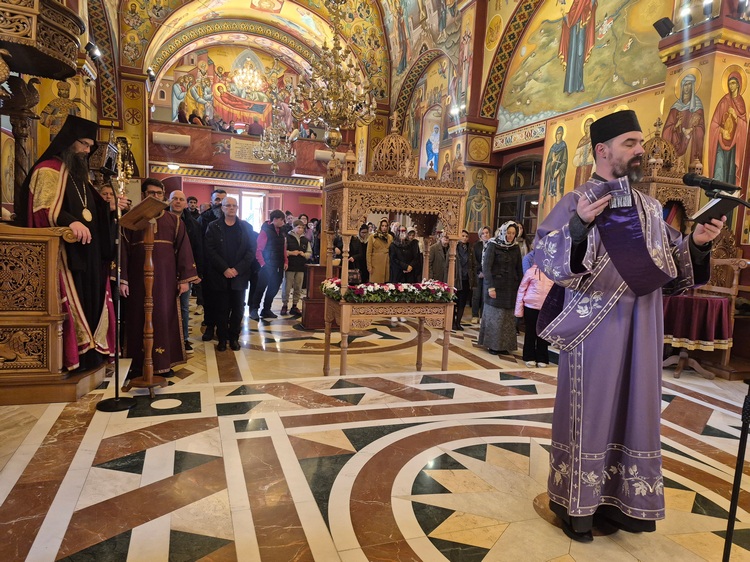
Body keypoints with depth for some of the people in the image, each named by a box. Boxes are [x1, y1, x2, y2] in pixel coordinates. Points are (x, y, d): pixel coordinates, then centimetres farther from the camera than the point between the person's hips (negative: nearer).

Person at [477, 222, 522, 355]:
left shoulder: (516, 248, 9)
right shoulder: (493, 246, -5)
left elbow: (519, 269, 10)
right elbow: (486, 267, -11)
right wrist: (490, 287, -17)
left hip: (511, 288, 4)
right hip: (496, 286, -4)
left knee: (508, 317, 3)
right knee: (494, 315, 1)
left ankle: (504, 345, 12)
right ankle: (492, 345, 11)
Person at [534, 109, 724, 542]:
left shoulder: (650, 208, 12)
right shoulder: (575, 203, -5)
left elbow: (674, 263, 13)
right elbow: (544, 256, -16)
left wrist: (697, 243, -6)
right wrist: (578, 226, -32)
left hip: (640, 329, 6)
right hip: (594, 326, -6)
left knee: (635, 408, 12)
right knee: (589, 410, 1)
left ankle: (621, 499, 28)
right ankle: (578, 504, 17)